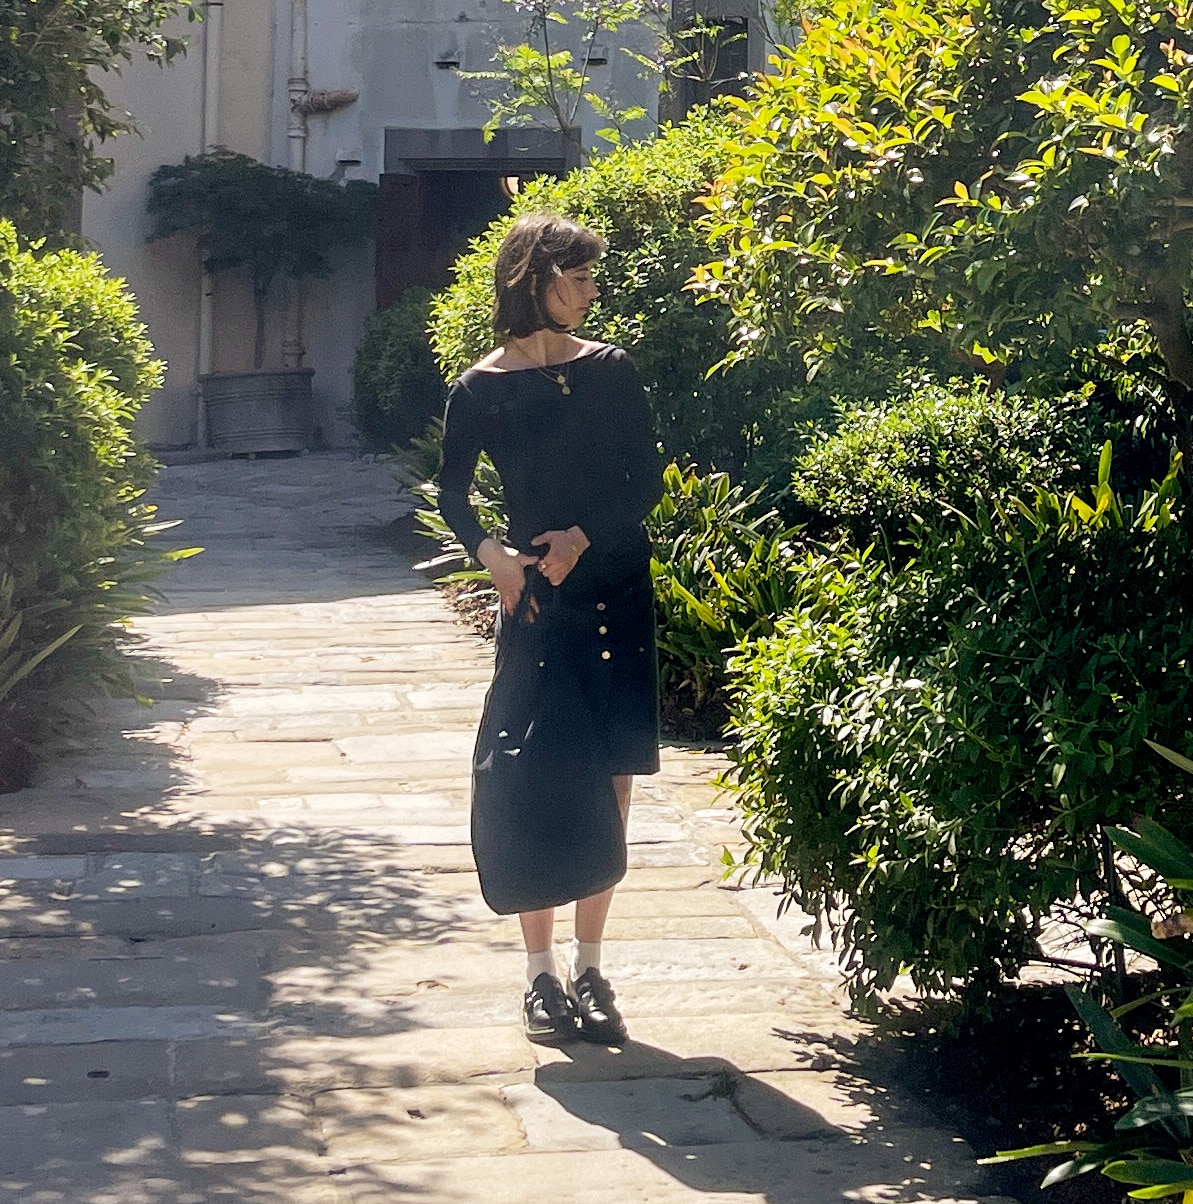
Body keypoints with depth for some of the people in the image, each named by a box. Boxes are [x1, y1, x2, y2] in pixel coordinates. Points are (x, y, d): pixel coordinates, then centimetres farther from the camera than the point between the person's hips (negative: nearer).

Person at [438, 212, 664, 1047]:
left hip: (616, 595, 2)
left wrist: (586, 535, -12)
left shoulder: (610, 370, 3)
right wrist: (489, 552, -8)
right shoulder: (482, 389, -1)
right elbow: (453, 493, 9)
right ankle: (541, 971, 8)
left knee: (608, 787, 2)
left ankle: (588, 969, 13)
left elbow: (648, 482, 3)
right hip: (535, 601, -2)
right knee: (532, 788, -4)